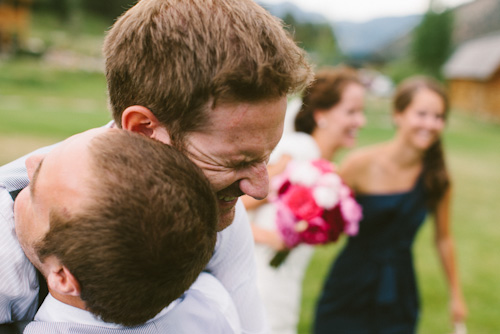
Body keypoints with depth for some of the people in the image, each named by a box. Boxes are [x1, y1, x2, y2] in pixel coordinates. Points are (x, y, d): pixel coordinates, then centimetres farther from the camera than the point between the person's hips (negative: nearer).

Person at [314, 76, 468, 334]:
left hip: (399, 298, 2)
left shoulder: (437, 178, -5)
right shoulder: (362, 163, -14)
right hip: (350, 295, -2)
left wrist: (456, 295, 17)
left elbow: (443, 238, 8)